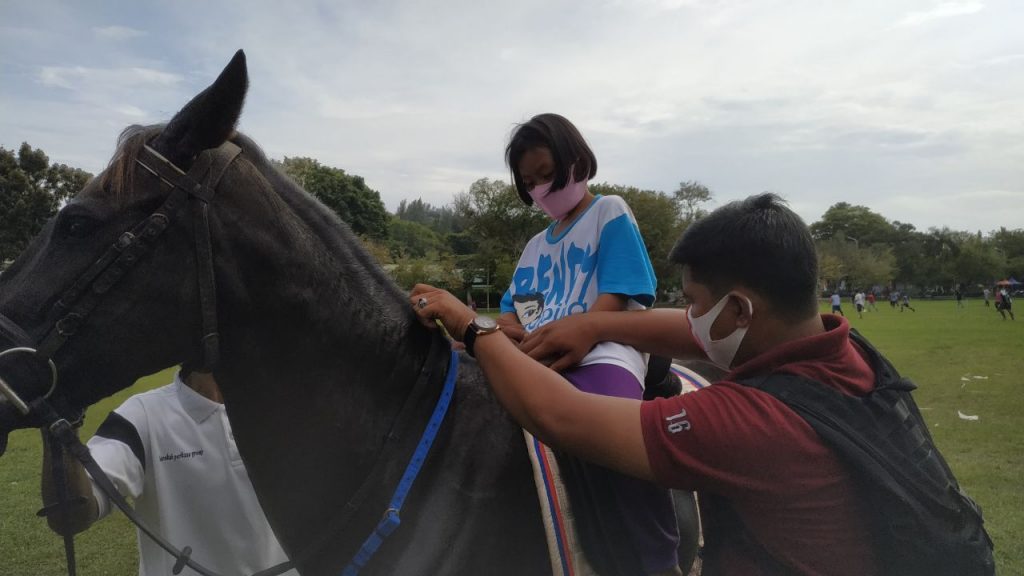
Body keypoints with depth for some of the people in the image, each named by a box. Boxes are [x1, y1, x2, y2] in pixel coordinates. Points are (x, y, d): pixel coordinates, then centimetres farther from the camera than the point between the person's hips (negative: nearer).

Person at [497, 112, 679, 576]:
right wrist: (510, 335, -4)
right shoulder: (537, 245, 27)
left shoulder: (610, 212, 7)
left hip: (602, 352, -7)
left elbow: (614, 300, -5)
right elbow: (511, 311, 21)